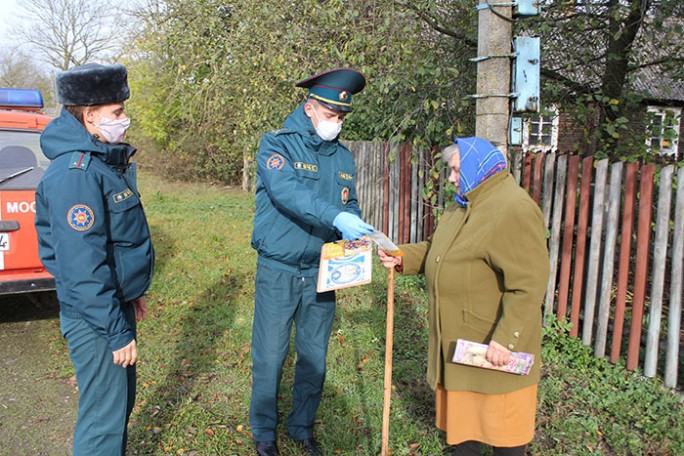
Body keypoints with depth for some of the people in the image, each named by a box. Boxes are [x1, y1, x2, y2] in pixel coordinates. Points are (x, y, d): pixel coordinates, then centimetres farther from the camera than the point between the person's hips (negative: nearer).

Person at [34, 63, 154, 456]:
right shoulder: (75, 174, -23)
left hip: (117, 304, 10)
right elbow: (83, 265, -26)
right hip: (95, 319, -10)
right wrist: (117, 332, -22)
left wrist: (132, 293, 21)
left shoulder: (103, 162, 9)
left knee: (122, 401, 23)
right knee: (103, 417, 4)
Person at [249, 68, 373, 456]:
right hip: (278, 271, -4)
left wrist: (354, 231, -12)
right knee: (270, 356, 6)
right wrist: (337, 218, -39)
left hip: (321, 273, 5)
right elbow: (287, 192, -26)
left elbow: (350, 204, 12)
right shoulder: (277, 144, -8)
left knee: (314, 358, 15)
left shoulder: (343, 157, 8)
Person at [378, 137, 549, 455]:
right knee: (462, 409, 22)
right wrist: (402, 257, 4)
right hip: (460, 338, 9)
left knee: (500, 418, 7)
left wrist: (506, 339, -29)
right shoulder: (464, 205, 11)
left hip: (493, 345, -9)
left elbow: (529, 284, -27)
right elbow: (435, 249, 20)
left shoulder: (514, 210, -22)